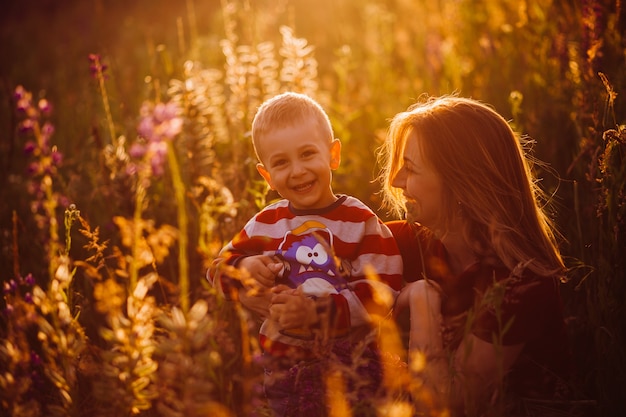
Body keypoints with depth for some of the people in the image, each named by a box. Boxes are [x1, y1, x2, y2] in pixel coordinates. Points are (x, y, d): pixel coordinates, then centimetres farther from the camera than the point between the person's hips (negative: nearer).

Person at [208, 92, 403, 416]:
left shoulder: (360, 222, -8)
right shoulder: (266, 223, 5)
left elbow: (381, 291, -18)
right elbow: (219, 269, 9)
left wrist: (318, 312, -28)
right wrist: (244, 270, -14)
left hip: (350, 367, -3)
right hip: (282, 367, 4)